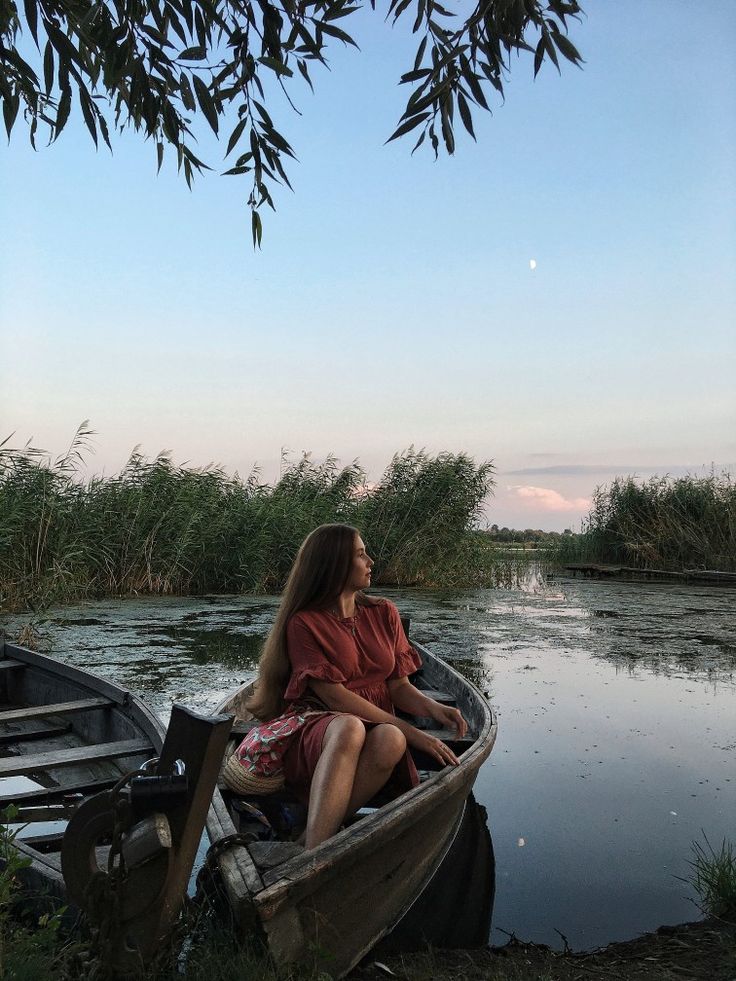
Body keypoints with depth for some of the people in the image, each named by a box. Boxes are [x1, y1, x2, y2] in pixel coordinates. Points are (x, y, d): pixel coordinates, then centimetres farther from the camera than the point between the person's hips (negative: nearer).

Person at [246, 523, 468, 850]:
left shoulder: (384, 613, 12)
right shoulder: (304, 623, -4)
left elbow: (399, 685, 12)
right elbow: (335, 699, -12)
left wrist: (432, 708, -11)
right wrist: (411, 732, -18)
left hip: (380, 727, 4)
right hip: (318, 738, -3)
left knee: (389, 740, -35)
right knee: (350, 727, -40)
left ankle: (313, 836, -31)